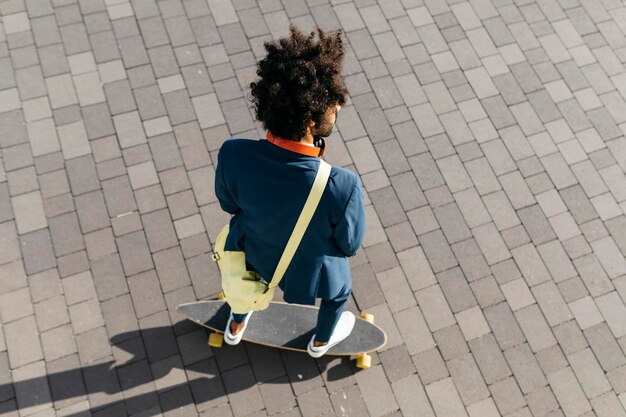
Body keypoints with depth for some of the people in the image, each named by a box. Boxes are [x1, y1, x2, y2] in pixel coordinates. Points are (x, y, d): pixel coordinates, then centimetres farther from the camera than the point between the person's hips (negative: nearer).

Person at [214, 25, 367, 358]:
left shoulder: (233, 155, -34)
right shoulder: (342, 186, -43)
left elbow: (229, 204, -12)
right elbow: (350, 244, -21)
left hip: (253, 253, 3)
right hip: (308, 270, -2)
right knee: (338, 293, 35)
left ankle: (236, 327, 72)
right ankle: (321, 341, 67)